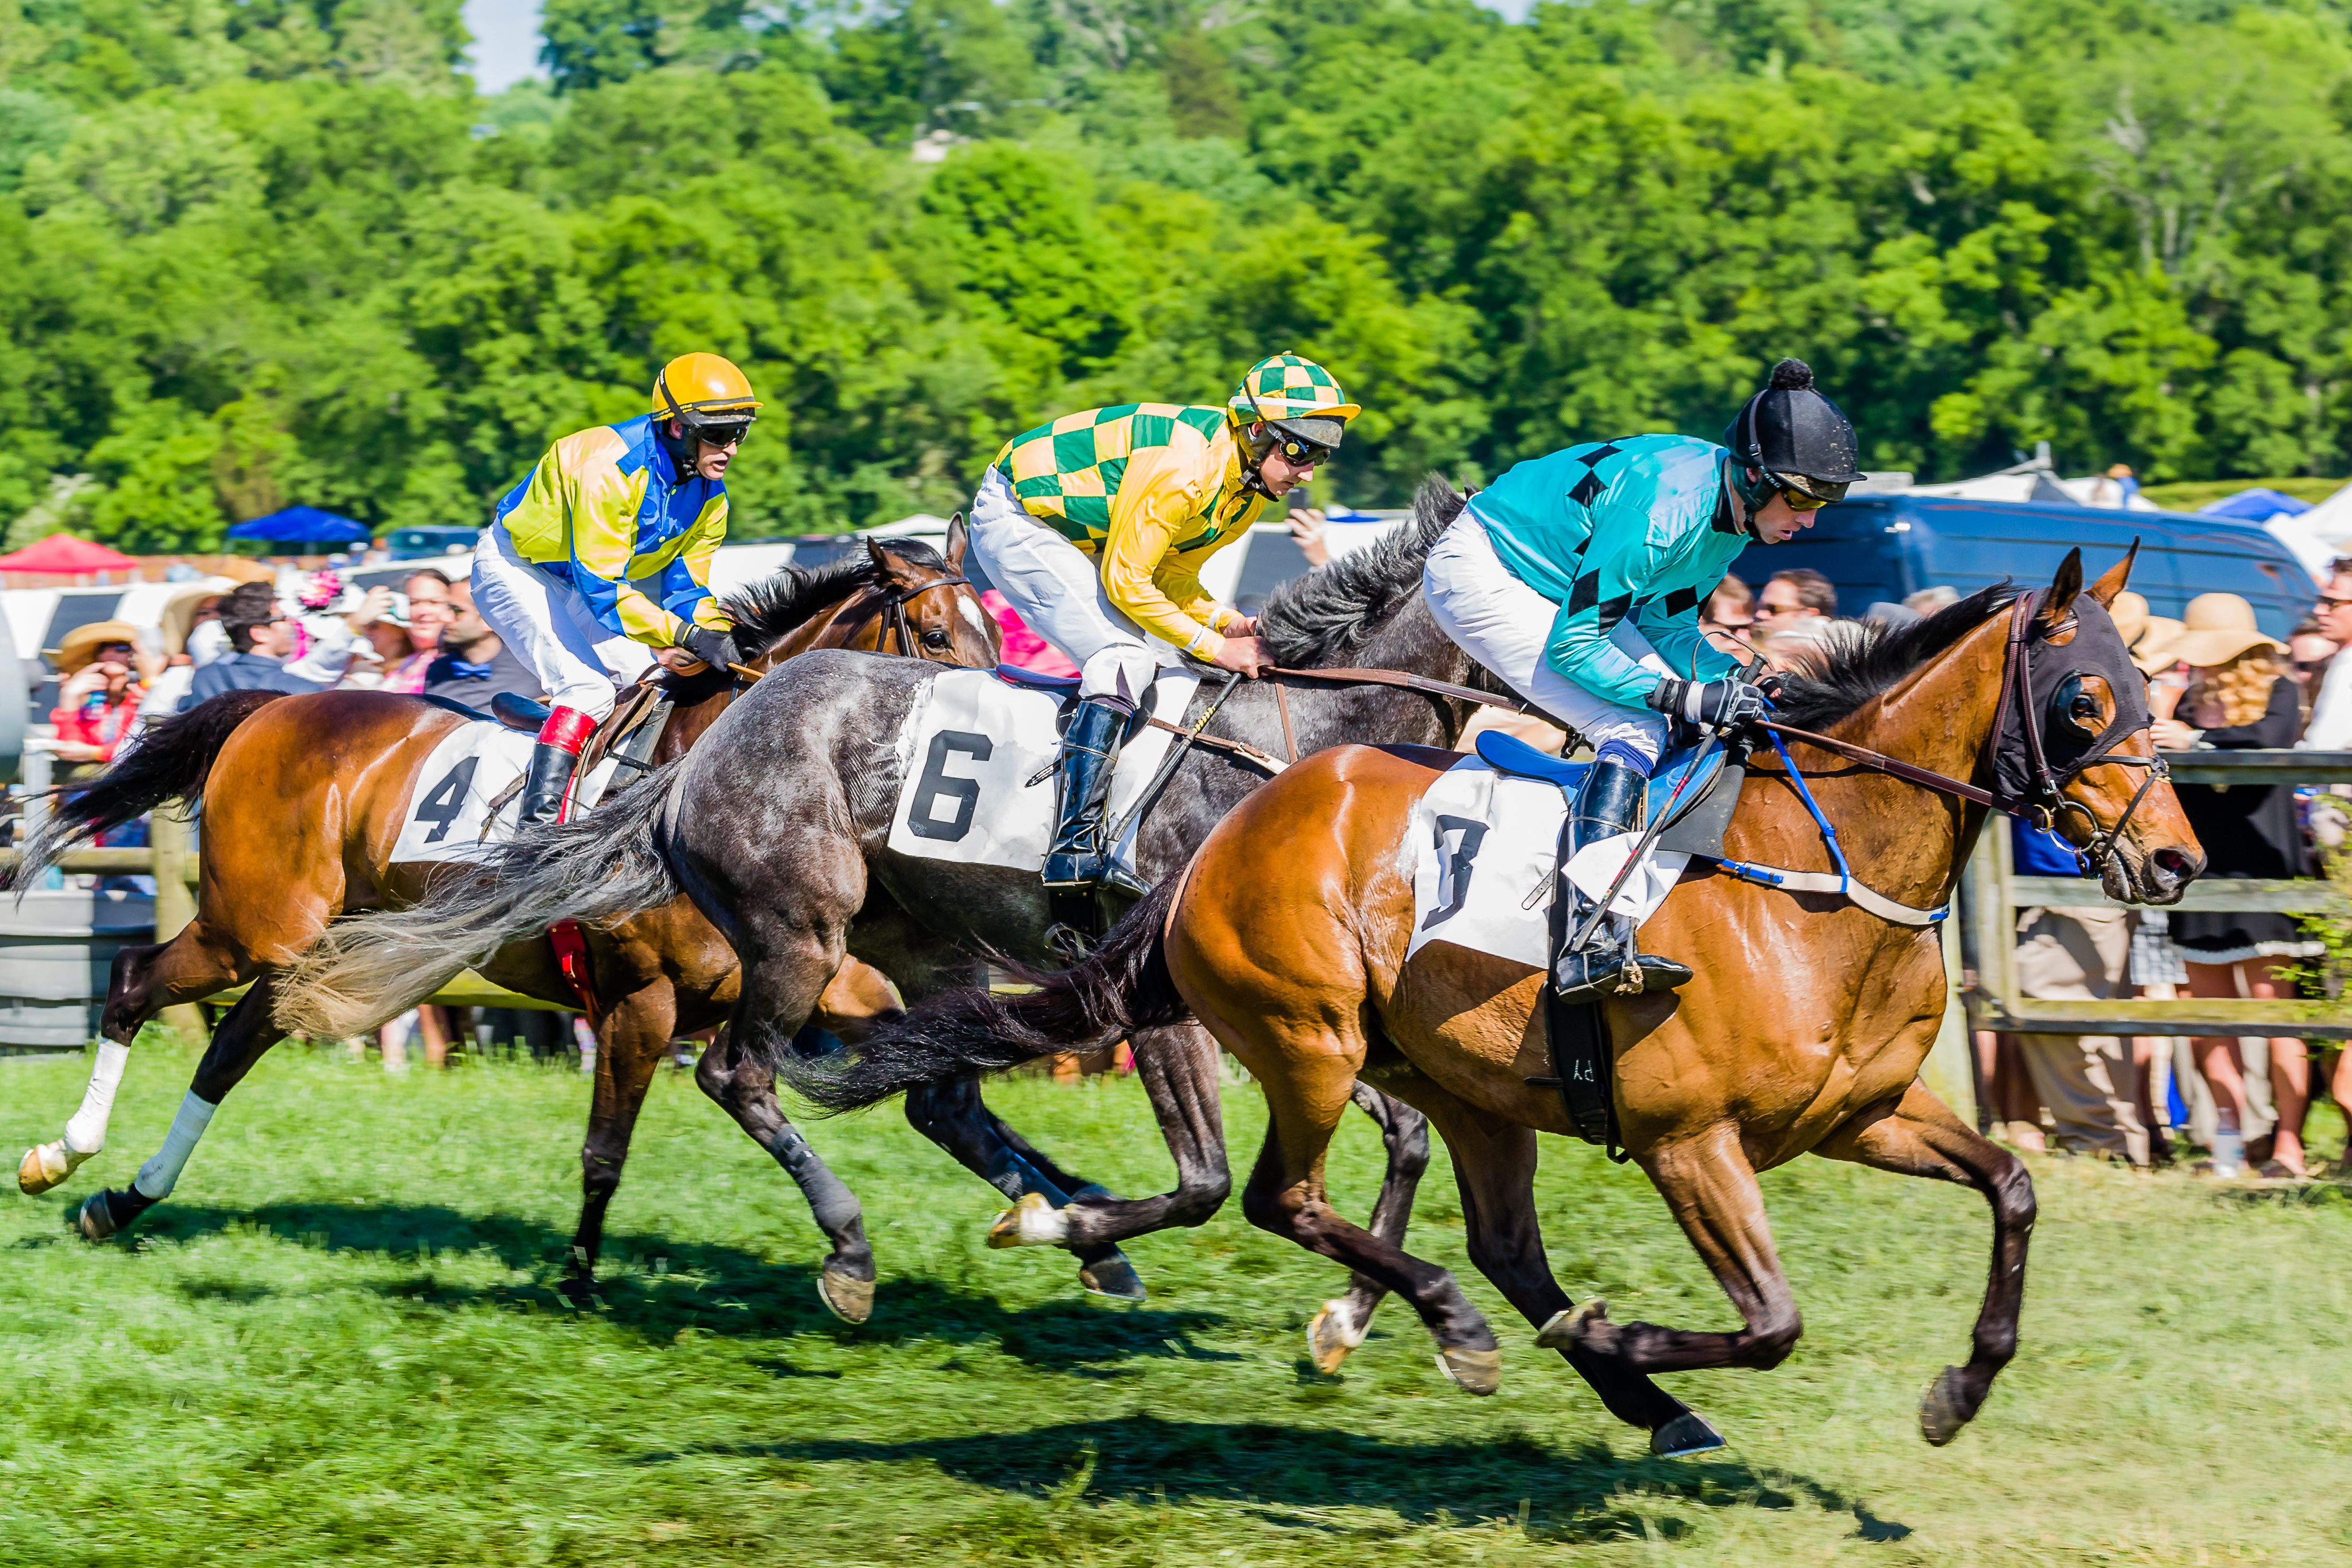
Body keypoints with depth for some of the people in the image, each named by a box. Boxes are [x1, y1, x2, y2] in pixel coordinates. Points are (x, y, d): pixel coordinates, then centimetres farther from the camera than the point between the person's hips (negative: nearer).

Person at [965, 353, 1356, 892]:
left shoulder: (1254, 483, -2)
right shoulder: (1183, 469, -32)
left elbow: (1173, 575, 5)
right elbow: (1126, 581, -27)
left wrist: (1225, 622, -13)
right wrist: (1216, 647, -25)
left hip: (1076, 538, 10)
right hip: (1015, 519, -10)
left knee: (1165, 656, 6)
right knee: (1126, 657, -21)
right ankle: (1072, 850, -25)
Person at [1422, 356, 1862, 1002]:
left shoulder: (1735, 509, -5)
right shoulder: (1661, 513, -33)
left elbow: (1667, 623, 5)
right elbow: (1571, 645, -30)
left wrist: (1732, 682, -13)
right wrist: (1692, 698, -33)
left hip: (1565, 588, 10)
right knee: (1636, 729, -23)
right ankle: (1591, 948, -33)